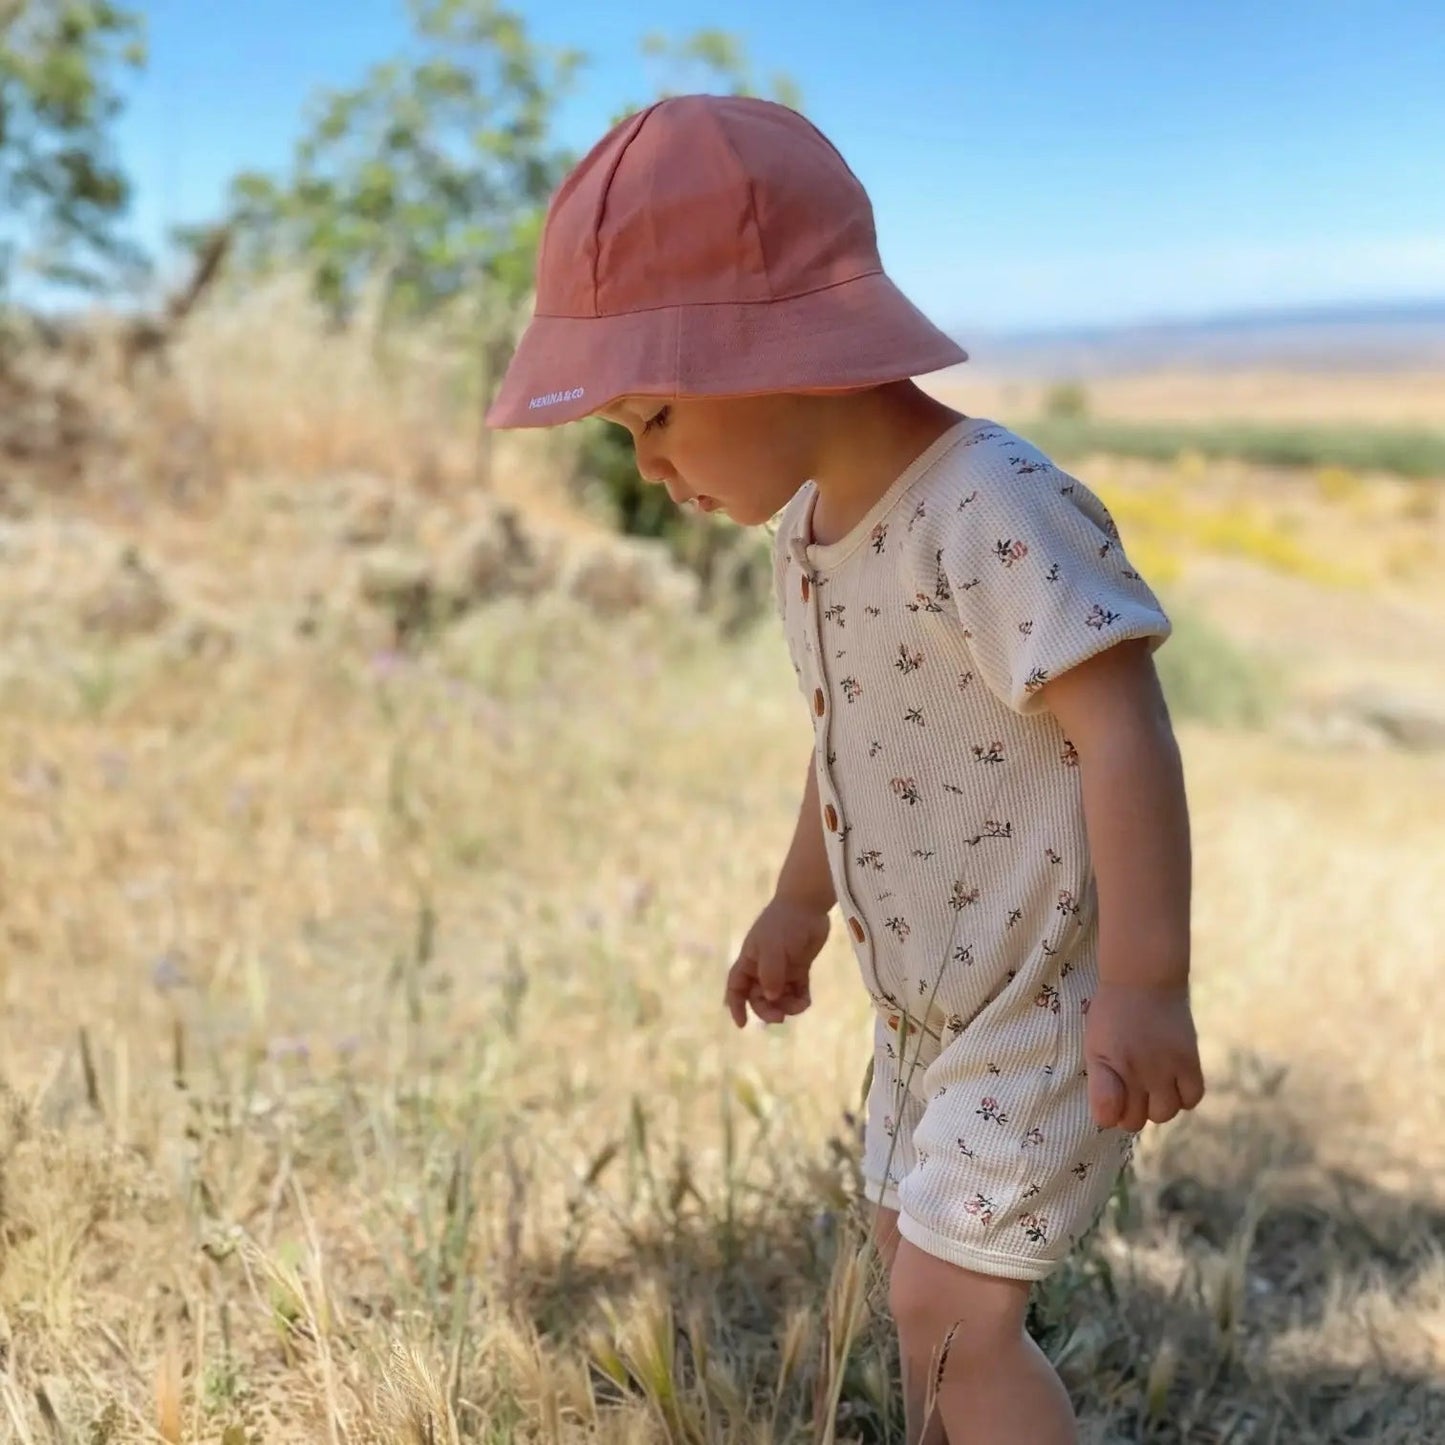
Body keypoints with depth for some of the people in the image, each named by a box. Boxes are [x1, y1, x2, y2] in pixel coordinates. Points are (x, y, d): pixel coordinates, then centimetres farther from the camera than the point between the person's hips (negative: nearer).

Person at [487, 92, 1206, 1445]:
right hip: (925, 1002, 9)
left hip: (1049, 1004, -9)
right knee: (917, 1258, 21)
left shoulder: (995, 513, -27)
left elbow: (1125, 739, -30)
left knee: (950, 1311, -9)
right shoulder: (810, 526, 3)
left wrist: (1145, 988, -32)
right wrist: (800, 901, 26)